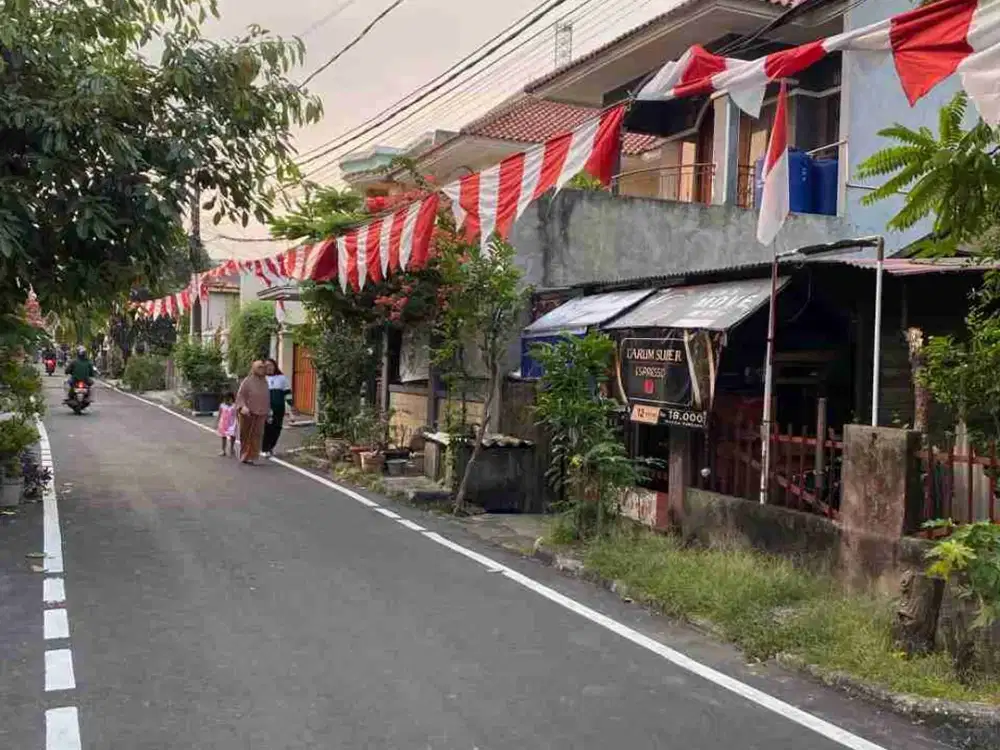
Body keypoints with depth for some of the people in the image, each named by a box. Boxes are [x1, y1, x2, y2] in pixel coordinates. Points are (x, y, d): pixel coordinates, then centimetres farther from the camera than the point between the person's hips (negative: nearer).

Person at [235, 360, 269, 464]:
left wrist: (268, 411, 17)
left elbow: (267, 398, 17)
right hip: (248, 414, -4)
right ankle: (244, 456, 19)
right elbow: (240, 395, -8)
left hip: (260, 414, 4)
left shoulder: (264, 382, 10)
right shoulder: (247, 381, -5)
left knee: (256, 436, 0)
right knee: (246, 436, 5)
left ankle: (251, 456, 7)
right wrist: (243, 406, -23)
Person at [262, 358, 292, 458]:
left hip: (279, 408, 3)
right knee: (267, 428, -7)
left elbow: (287, 392, 11)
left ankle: (271, 446, 23)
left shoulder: (282, 377, 10)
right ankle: (266, 449, 2)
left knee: (277, 429, 6)